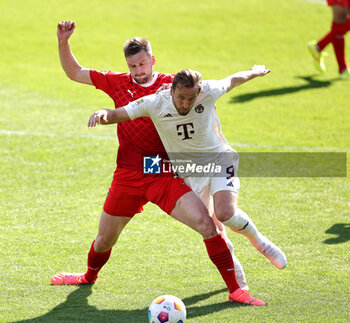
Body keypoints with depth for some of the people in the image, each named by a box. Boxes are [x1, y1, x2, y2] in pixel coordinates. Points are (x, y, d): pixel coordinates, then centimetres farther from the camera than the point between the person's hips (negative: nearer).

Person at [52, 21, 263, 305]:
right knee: (105, 240, 15)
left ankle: (237, 288, -12)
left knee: (207, 224, -19)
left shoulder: (171, 84, -2)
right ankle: (89, 276, 48)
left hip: (165, 176, -2)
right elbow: (74, 73, 14)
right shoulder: (118, 83, 5)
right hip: (128, 177, 3)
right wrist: (63, 42, 0)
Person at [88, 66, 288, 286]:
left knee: (226, 214, -23)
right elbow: (116, 115, -16)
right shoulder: (154, 104, -20)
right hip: (188, 170, 2)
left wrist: (256, 73, 20)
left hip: (219, 160, -2)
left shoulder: (208, 92, -21)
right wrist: (102, 114, -40)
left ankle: (259, 241, 7)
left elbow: (232, 81, 1)